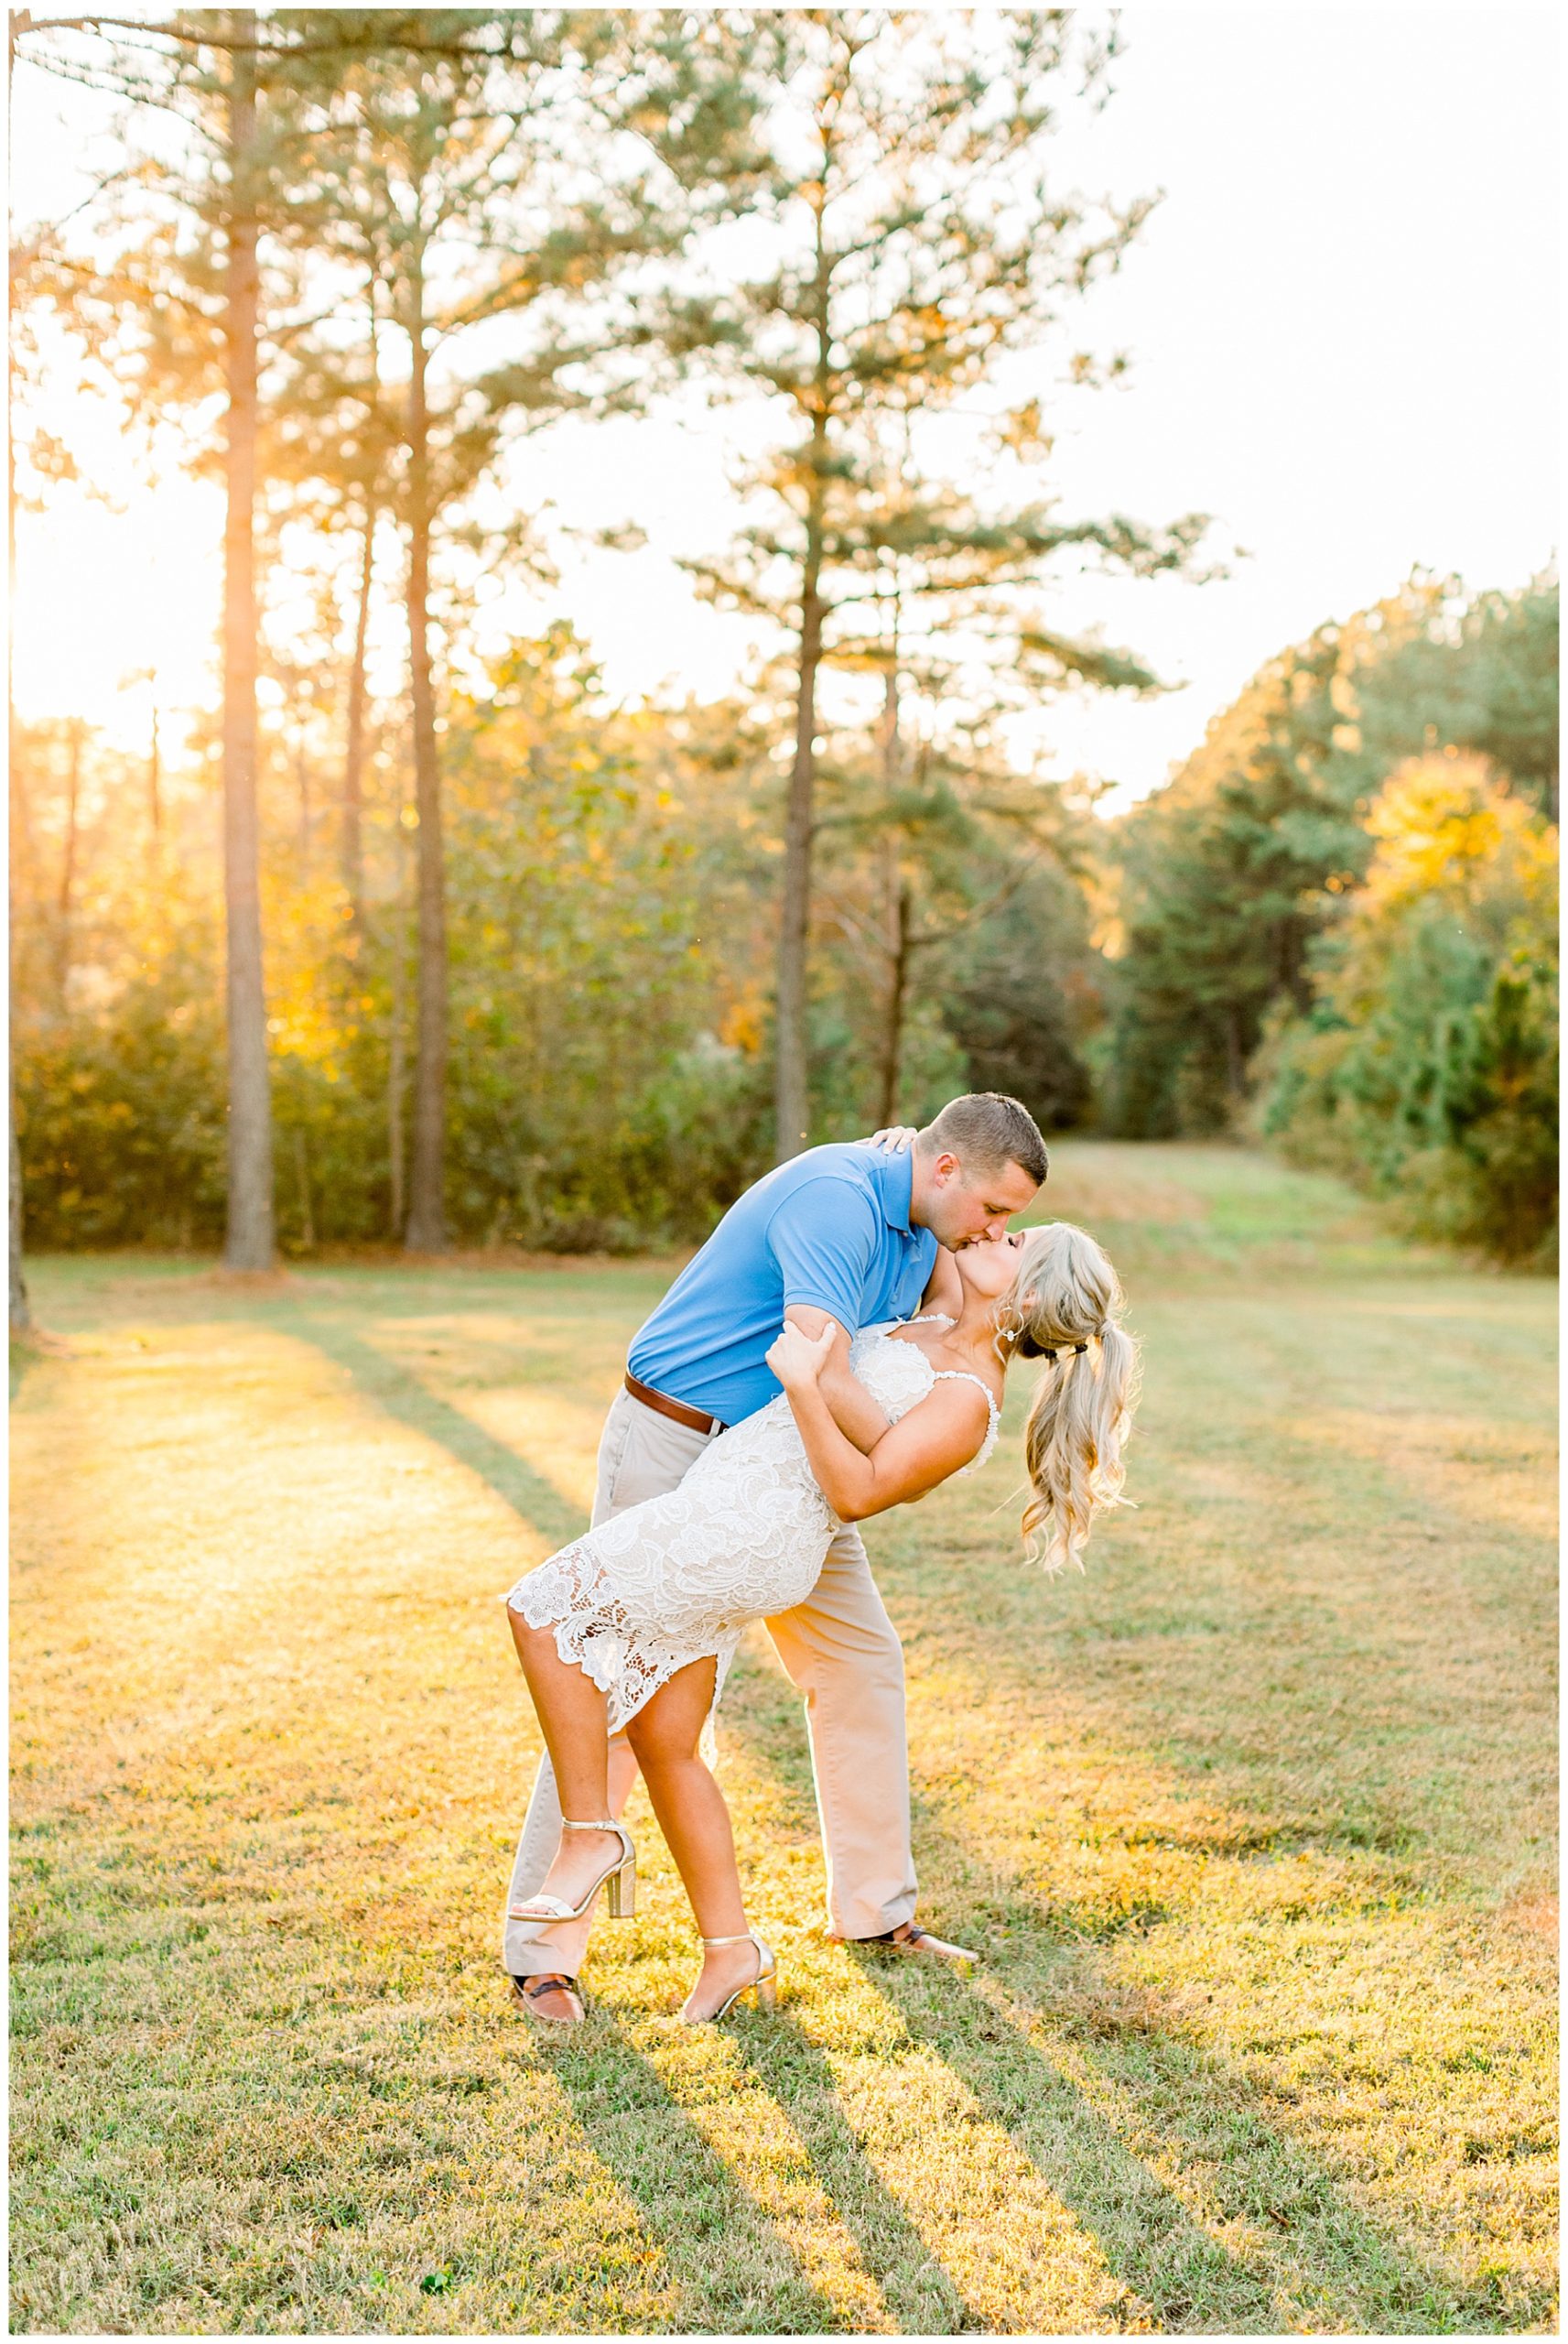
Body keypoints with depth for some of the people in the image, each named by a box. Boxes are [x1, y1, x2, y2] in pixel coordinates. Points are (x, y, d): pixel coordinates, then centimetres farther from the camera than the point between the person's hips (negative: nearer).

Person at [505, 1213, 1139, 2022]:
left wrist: (802, 1384, -25)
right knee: (663, 1743, 10)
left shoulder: (968, 1402, -11)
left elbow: (858, 1493, -19)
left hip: (746, 1526, -10)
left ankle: (590, 1834, -2)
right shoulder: (941, 1329, 15)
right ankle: (731, 1949, 17)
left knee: (542, 1611, -11)